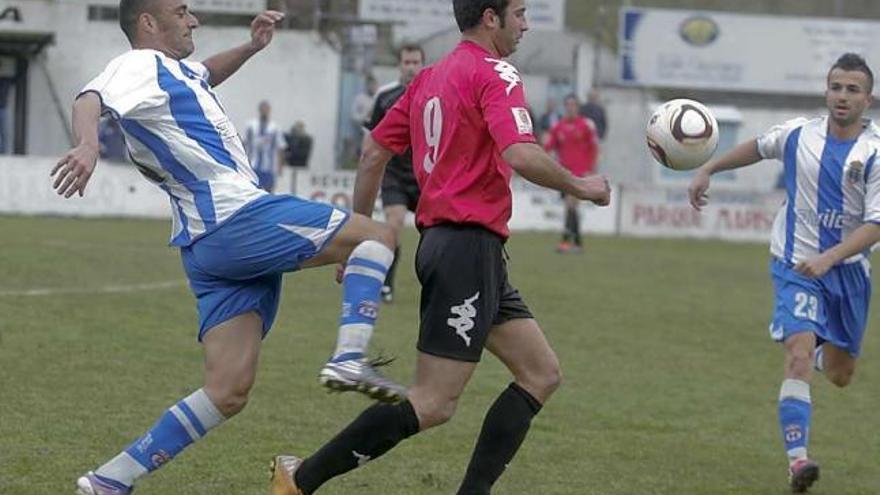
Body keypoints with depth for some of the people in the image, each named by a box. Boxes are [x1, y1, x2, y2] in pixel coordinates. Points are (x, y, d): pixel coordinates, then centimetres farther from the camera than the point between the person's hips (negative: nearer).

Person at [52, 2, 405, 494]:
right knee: (378, 236, -2)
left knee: (228, 392, 4)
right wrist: (88, 145, -48)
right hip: (239, 218, -10)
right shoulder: (142, 65, -4)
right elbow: (90, 99, -25)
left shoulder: (177, 71, 25)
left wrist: (251, 46, 29)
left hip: (211, 249, 10)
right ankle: (350, 358, -20)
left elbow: (207, 74, 49)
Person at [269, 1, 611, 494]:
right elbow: (522, 156, -25)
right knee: (434, 403, -9)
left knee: (542, 373, 12)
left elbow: (374, 152, 17)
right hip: (470, 246, -10)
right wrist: (580, 186, -8)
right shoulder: (495, 74, -10)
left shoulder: (431, 77, 15)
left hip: (444, 240, 10)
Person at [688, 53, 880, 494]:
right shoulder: (798, 135, -6)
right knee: (799, 353, -23)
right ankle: (797, 459, -28)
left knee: (840, 376, 16)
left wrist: (829, 258, -32)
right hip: (795, 265, -1)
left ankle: (822, 353, 55)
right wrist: (707, 170, 15)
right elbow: (757, 148, 17)